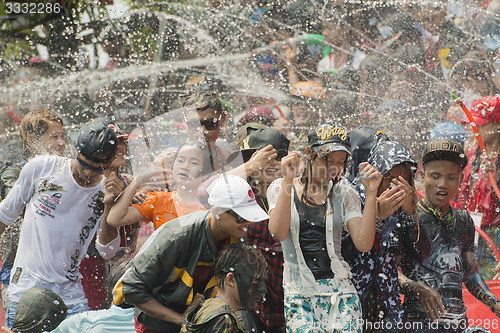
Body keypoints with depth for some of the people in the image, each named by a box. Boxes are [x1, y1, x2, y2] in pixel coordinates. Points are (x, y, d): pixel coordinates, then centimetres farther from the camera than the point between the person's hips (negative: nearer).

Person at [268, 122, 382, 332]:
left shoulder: (343, 193, 8)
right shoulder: (280, 188, 5)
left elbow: (363, 244, -4)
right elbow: (278, 233, -14)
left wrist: (371, 193, -8)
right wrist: (288, 180, -18)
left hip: (340, 290, 1)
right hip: (298, 293, -1)